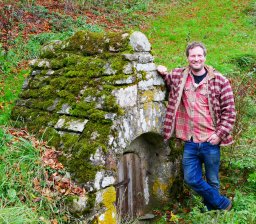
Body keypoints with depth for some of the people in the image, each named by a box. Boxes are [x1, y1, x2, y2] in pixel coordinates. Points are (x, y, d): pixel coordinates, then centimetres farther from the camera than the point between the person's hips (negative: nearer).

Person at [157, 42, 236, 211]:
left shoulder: (220, 80, -5)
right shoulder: (178, 76, 3)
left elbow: (229, 111, -2)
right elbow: (168, 78, 26)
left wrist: (220, 134, -10)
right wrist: (163, 72, 3)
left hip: (211, 142, -2)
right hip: (190, 142, 3)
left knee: (212, 181, 11)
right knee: (191, 179, 5)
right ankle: (223, 204, 25)